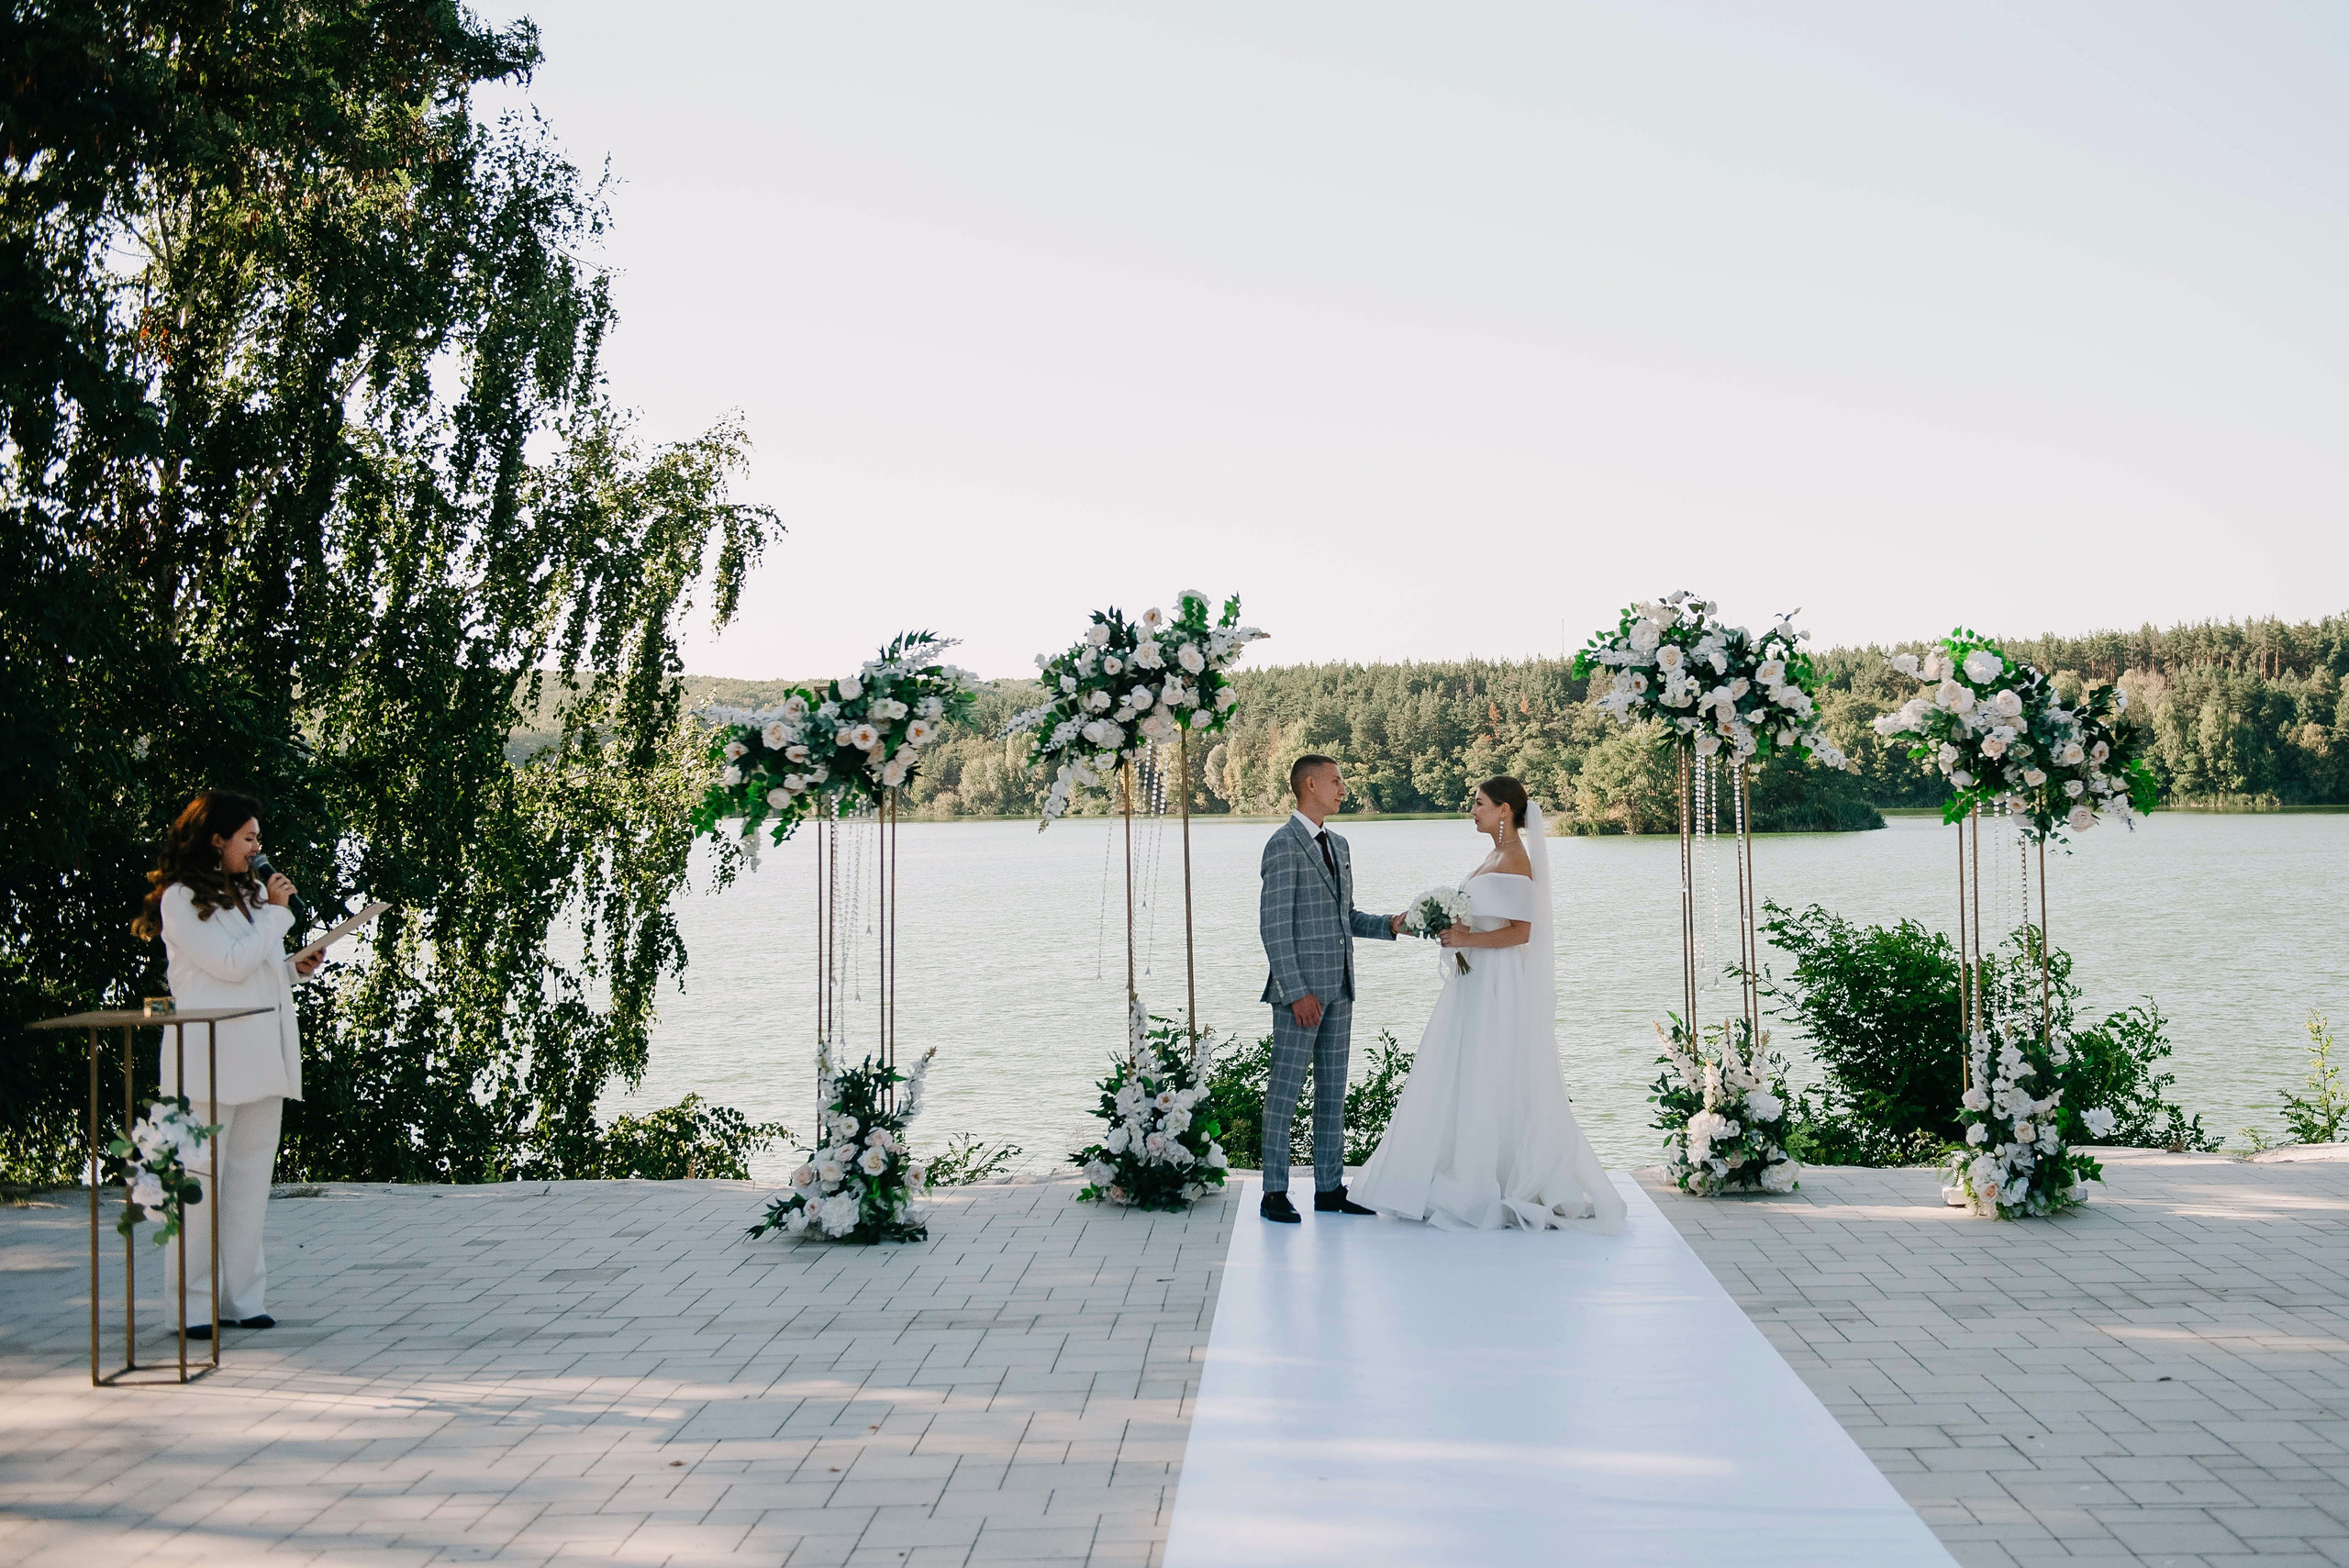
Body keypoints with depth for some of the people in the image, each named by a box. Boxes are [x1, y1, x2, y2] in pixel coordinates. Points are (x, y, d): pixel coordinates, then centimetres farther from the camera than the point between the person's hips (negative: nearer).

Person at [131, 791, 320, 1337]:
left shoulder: (249, 892, 19)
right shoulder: (181, 898, -4)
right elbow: (230, 964, -13)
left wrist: (294, 966, 7)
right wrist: (277, 913, -5)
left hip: (260, 1055, 7)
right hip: (210, 1056, -7)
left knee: (252, 1178, 7)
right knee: (201, 1178, -5)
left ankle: (243, 1296, 12)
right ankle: (193, 1304, 1)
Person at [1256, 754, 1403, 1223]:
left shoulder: (1338, 846, 16)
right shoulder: (1284, 845, -11)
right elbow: (1273, 925, -15)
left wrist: (1389, 924, 4)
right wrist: (1296, 993, -19)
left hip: (1338, 989, 8)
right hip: (1300, 990, -8)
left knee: (1333, 1091, 10)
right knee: (1285, 1090, -3)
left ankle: (1330, 1188, 17)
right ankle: (1275, 1193, 2)